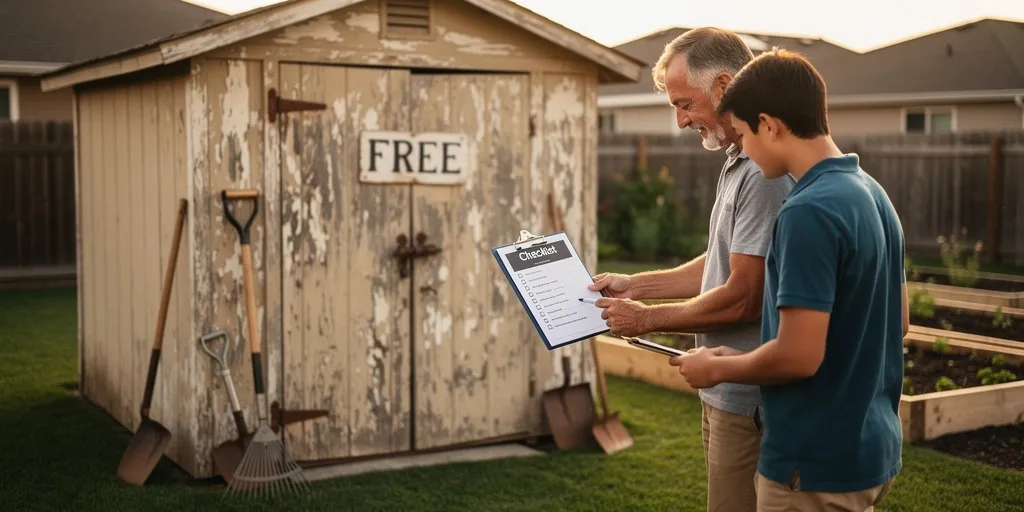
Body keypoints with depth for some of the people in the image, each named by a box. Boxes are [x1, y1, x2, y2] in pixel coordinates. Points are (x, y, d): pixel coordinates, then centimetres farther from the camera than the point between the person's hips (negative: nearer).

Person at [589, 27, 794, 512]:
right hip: (727, 393, 10)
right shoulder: (737, 162, 11)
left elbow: (742, 298, -23)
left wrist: (647, 318, -10)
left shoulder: (765, 173, -23)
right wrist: (637, 285, 14)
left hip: (749, 400, -10)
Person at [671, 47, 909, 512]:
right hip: (870, 446, 9)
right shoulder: (873, 194, 6)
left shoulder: (809, 211, -23)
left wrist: (716, 368, -7)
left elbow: (798, 355, -26)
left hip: (817, 462, -9)